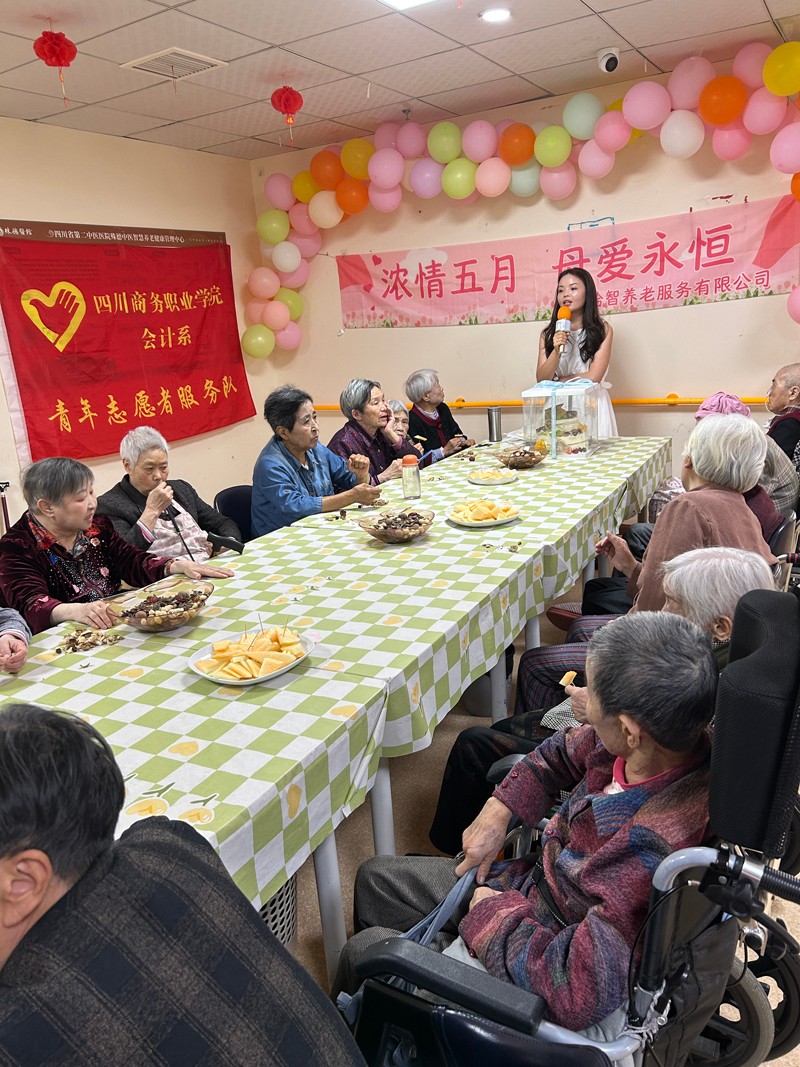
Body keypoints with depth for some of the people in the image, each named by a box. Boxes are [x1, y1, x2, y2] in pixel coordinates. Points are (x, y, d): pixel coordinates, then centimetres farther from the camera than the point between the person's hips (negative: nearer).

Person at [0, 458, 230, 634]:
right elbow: (30, 604, -19)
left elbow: (132, 561, 13)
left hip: (118, 623, 6)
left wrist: (179, 566, -5)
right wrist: (76, 611, -40)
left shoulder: (96, 527, 13)